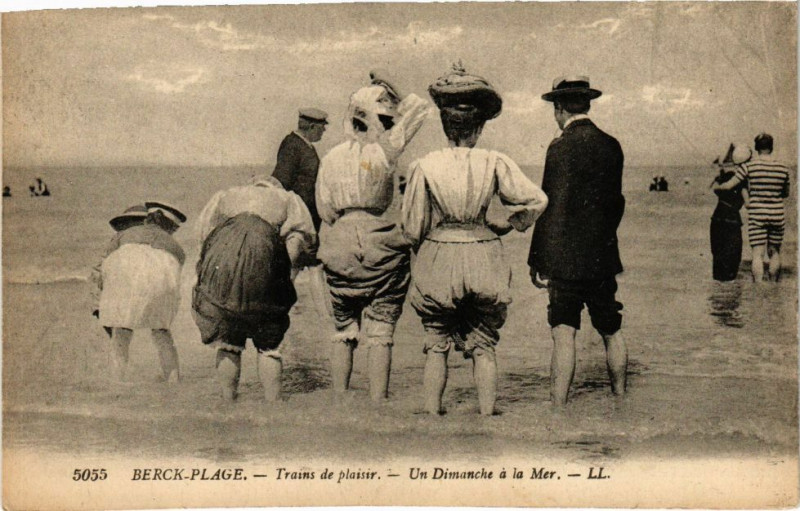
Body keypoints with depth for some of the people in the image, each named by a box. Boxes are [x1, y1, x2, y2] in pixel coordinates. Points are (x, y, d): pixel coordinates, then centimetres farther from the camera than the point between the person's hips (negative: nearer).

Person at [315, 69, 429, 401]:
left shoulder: (330, 158, 8)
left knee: (343, 333, 13)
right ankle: (378, 402, 2)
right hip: (380, 246, -4)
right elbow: (418, 111, 2)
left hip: (338, 249, 4)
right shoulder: (382, 152, -6)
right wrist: (389, 88, 10)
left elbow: (325, 210, 10)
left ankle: (339, 400, 16)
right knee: (380, 335, 2)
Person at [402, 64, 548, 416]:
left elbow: (413, 228, -1)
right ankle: (487, 412, 14)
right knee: (483, 344, 13)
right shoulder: (494, 163, -7)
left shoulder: (425, 167, -7)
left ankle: (432, 411, 13)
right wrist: (508, 225, 10)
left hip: (437, 257, 0)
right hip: (484, 257, 1)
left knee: (436, 342, 13)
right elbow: (537, 201, -5)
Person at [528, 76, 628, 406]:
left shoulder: (561, 147, -13)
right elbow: (616, 202, 13)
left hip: (567, 259, -6)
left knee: (564, 334, -5)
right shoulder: (611, 146, 6)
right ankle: (620, 398, 30)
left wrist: (537, 261, -10)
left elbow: (551, 208, -15)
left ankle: (558, 407, -3)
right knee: (611, 332, 17)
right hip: (604, 257, 7)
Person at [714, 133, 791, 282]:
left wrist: (717, 186, 18)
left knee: (758, 254, -3)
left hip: (756, 215, -3)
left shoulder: (749, 166, -7)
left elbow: (729, 185, -2)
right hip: (777, 215, 3)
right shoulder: (782, 168, 3)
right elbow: (786, 193, 14)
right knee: (774, 252, 16)